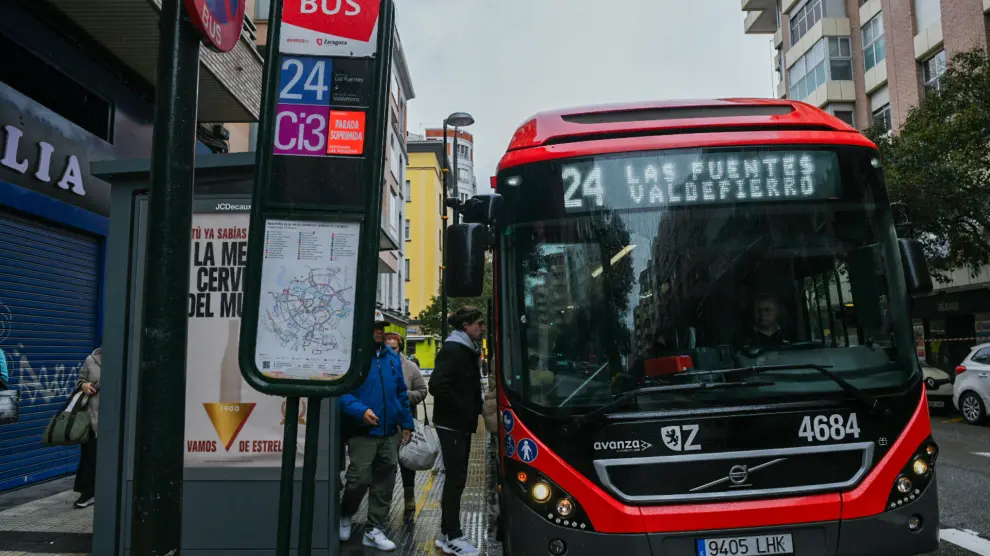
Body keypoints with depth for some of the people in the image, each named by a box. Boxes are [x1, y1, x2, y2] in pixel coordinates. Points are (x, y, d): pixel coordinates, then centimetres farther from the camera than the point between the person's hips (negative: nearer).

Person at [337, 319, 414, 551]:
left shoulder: (393, 357, 11)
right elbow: (341, 392, -14)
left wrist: (407, 423, 14)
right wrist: (360, 411, -28)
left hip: (389, 432, 6)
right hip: (362, 432, -6)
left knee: (384, 483, 9)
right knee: (360, 479, -4)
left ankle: (374, 530, 22)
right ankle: (345, 515, 26)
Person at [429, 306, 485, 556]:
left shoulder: (468, 350, 13)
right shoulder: (452, 350, -16)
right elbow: (437, 386, -26)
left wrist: (477, 408, 5)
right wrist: (463, 410, -19)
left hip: (461, 424, 10)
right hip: (451, 424, -9)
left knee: (455, 477, 13)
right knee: (456, 478, -5)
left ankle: (447, 533, 23)